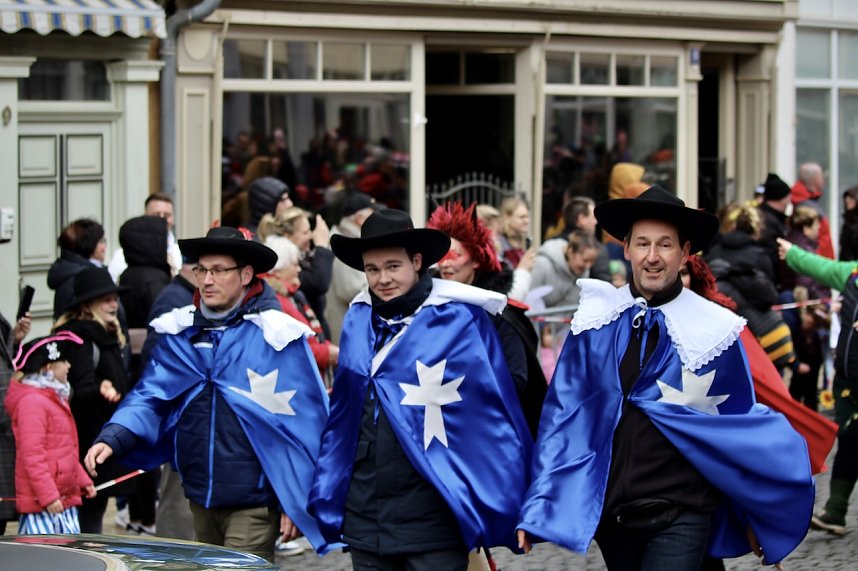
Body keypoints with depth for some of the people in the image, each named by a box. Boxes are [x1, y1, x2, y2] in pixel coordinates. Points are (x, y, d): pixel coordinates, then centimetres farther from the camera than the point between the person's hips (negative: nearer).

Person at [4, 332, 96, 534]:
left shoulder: (55, 398, 19)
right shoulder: (32, 402, -15)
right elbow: (32, 455, -20)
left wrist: (83, 481, 23)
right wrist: (49, 496, -22)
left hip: (66, 498, 10)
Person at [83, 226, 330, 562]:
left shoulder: (275, 336, -8)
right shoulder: (179, 333, 7)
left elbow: (306, 423, -7)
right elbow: (149, 398, 4)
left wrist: (298, 500, -8)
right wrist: (112, 439, -15)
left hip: (253, 505, -6)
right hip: (200, 497, 6)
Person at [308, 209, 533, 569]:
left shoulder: (461, 321, -6)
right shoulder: (357, 321, 8)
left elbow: (497, 416, -5)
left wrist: (509, 509, -7)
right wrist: (322, 499, 14)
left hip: (433, 523, -5)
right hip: (365, 524, 5)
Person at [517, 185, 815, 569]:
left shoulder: (713, 331, -3)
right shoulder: (596, 323, 2)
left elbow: (739, 430, 5)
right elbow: (564, 417, 3)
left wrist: (753, 513, 12)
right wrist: (537, 509, -3)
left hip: (679, 517, -3)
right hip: (608, 512, 3)